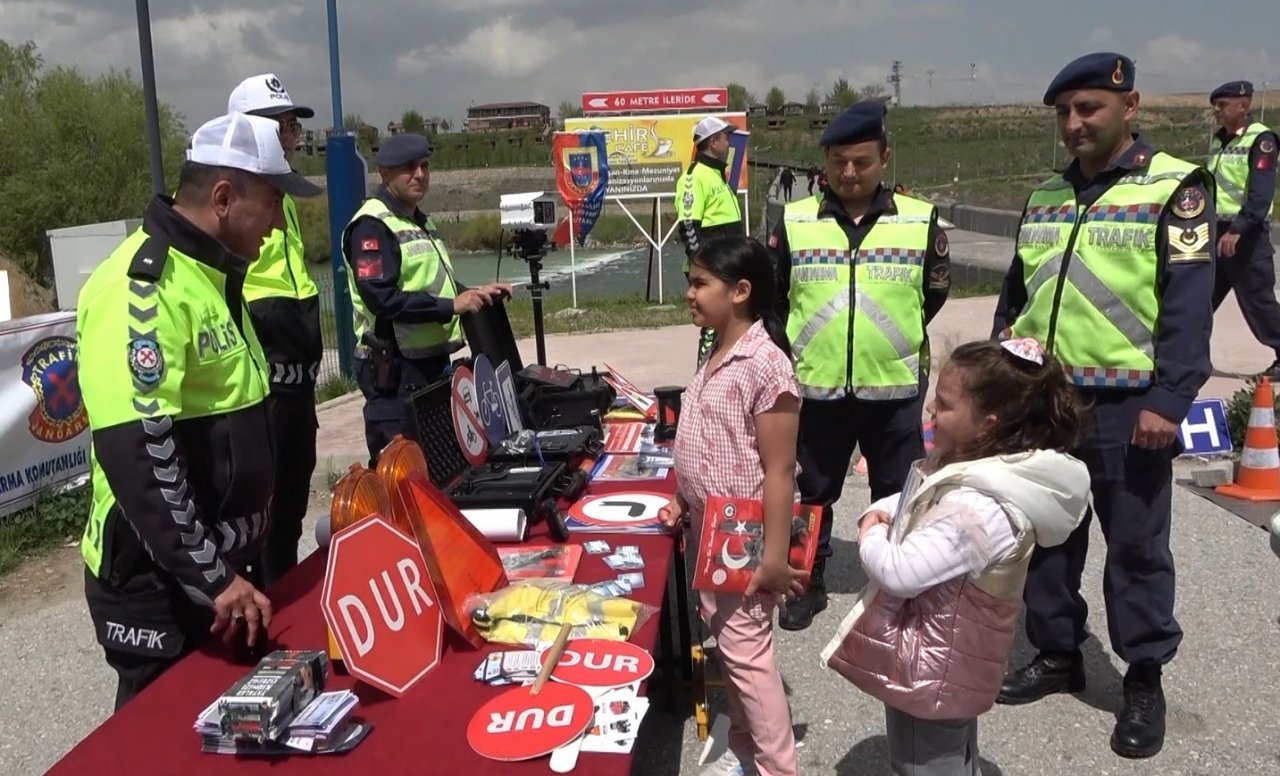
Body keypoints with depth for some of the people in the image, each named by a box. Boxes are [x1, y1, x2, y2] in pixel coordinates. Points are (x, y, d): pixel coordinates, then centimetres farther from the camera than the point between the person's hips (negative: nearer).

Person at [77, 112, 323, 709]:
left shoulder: (213, 274, 10)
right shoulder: (140, 286, -21)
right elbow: (136, 453, -28)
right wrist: (211, 578, -24)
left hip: (222, 563, 9)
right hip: (158, 581, -9)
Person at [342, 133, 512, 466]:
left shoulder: (420, 222, 18)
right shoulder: (372, 225, -14)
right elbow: (381, 298, -24)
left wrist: (473, 292, 11)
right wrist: (451, 306, -24)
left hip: (432, 361, 10)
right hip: (395, 369, -10)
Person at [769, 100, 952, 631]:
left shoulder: (921, 220, -3)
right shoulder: (794, 221, -1)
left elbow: (935, 291, 11)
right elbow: (773, 295, 9)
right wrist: (798, 347, 8)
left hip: (896, 388, 0)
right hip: (816, 386, 1)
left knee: (898, 496, 13)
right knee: (812, 492, 13)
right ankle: (809, 582, 30)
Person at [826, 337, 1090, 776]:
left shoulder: (976, 510, -34)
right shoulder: (979, 468, -2)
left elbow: (900, 572, -34)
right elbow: (916, 500, 14)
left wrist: (870, 537, -14)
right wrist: (882, 511, -7)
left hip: (931, 671, -9)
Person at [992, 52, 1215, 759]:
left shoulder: (1175, 189, -6)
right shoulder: (1045, 196, 11)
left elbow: (1188, 307, -12)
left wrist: (1168, 400, -19)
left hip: (1126, 408, -5)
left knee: (1136, 548, 7)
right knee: (1046, 536, 14)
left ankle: (1144, 680, 23)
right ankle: (1056, 655, 31)